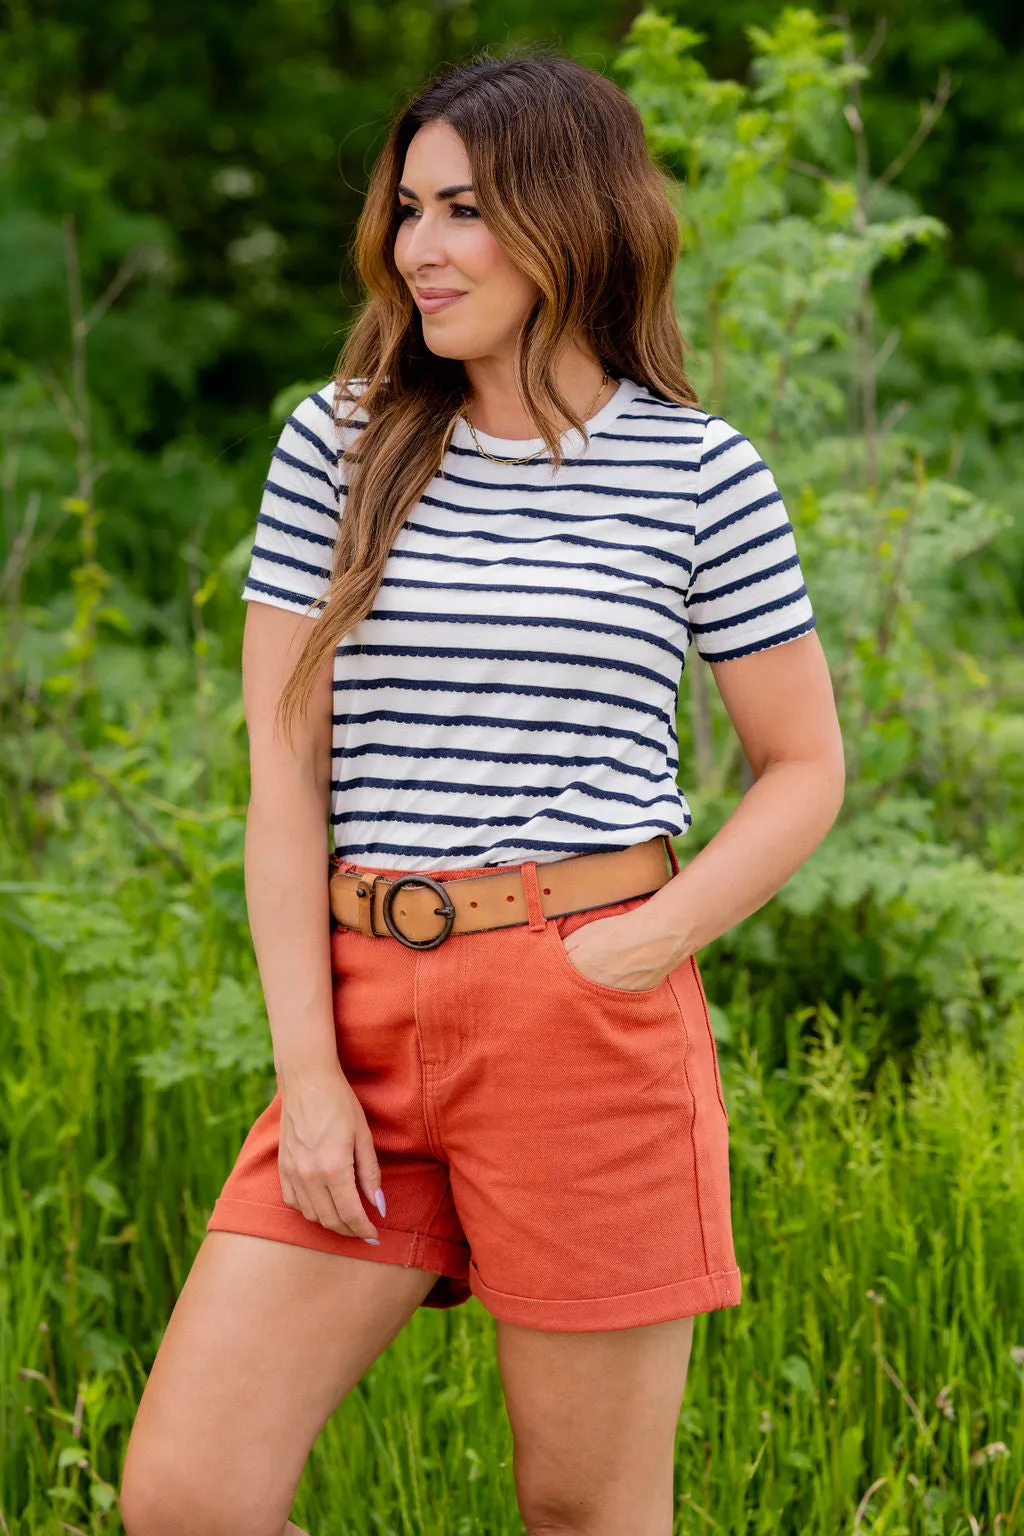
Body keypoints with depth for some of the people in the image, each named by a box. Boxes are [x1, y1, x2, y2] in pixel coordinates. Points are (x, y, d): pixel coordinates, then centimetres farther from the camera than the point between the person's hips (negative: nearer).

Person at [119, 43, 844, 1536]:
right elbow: (284, 766, 3)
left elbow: (807, 767, 8)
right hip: (371, 1018, 3)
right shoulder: (339, 445, 6)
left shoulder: (699, 473, 1)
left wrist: (651, 945, -8)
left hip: (595, 1031, -2)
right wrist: (307, 1067, -4)